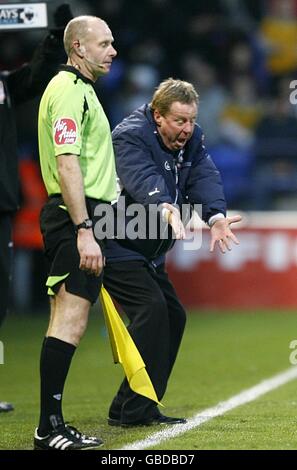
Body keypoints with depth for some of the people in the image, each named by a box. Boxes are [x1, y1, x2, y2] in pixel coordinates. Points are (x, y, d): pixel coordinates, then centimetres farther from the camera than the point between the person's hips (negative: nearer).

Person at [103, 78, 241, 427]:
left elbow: (204, 177, -13)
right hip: (114, 246, -10)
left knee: (173, 316, 9)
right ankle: (133, 408, -21)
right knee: (151, 308, -22)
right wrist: (168, 211, -59)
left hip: (148, 252, 10)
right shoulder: (131, 137, -20)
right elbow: (144, 181, -39)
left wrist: (216, 217, -33)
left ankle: (130, 409, 14)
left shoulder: (192, 140, 4)